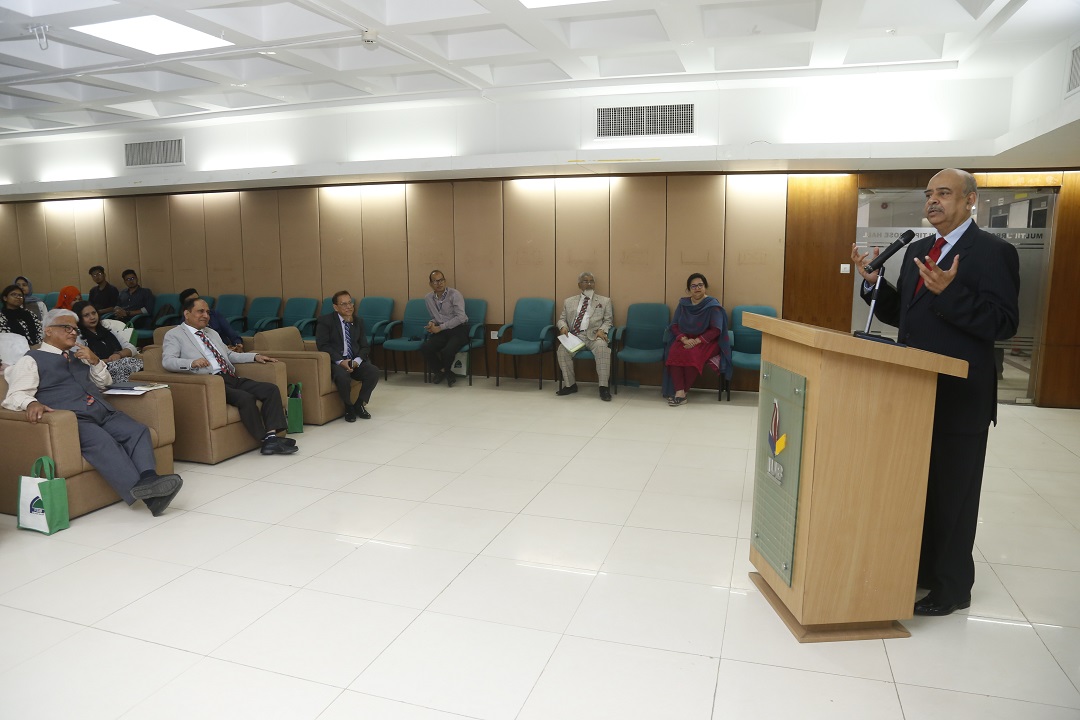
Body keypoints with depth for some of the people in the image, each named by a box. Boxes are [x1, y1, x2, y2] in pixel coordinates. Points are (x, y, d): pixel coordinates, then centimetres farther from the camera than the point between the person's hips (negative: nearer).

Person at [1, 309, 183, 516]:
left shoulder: (78, 356, 29)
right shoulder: (32, 360, 12)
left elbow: (104, 383, 35)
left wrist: (95, 361, 14)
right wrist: (31, 403, -27)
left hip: (103, 413, 6)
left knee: (138, 431, -23)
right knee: (102, 441, -36)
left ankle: (148, 480, -44)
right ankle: (138, 488, -49)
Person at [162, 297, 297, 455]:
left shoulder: (212, 333, 29)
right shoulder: (174, 335, 7)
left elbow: (229, 355, 35)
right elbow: (167, 361, -8)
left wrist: (255, 356, 19)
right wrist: (192, 363, -27)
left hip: (231, 378, 7)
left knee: (271, 389, -14)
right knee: (246, 398, -32)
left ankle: (271, 436, -25)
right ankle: (265, 440, -20)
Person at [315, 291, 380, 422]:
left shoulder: (358, 321, 12)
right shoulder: (325, 321, -2)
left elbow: (364, 346, 10)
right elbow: (323, 345, -10)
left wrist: (357, 361, -12)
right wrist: (340, 361, -22)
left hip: (355, 361, 5)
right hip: (335, 362, -4)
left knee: (374, 371, -24)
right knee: (343, 376, -36)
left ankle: (359, 405, -2)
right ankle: (348, 407, -7)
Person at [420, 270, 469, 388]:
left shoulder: (454, 294, -10)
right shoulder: (428, 298, 8)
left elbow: (460, 317, -17)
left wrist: (440, 327, -17)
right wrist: (432, 323, -4)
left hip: (459, 329, -5)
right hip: (441, 331, 5)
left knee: (447, 351, -31)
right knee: (425, 348, -20)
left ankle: (442, 371, 7)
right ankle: (447, 373, 0)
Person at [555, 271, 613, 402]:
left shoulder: (604, 301, 17)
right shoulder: (569, 302, 21)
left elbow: (608, 320, 11)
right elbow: (561, 319, 19)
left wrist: (602, 330, -11)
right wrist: (563, 327, -6)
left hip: (593, 335, -1)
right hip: (574, 335, 2)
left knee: (602, 348, -35)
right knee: (562, 350, -29)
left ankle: (603, 387, -30)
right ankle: (570, 385, -13)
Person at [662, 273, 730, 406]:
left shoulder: (713, 305, -4)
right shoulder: (683, 304, 9)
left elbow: (716, 330, -10)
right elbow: (674, 325, 7)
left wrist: (697, 340, -21)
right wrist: (684, 339, -13)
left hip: (706, 341, -3)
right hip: (685, 339, 4)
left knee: (691, 354, -35)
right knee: (674, 352, -30)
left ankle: (682, 392, -19)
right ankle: (680, 392, -33)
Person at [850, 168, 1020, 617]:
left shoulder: (993, 252, -10)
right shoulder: (917, 250, 13)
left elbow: (1004, 324, -18)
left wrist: (949, 292, -29)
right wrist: (872, 281, -1)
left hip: (960, 396, -7)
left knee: (951, 493, 3)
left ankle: (951, 588, 19)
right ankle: (919, 570, 34)